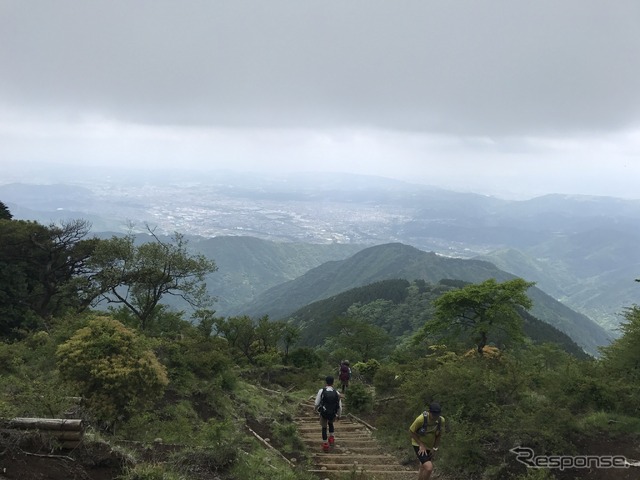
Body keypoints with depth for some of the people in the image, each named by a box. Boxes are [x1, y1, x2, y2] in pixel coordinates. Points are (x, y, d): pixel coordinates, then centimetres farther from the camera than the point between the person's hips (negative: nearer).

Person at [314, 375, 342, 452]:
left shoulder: (321, 391, -14)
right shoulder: (336, 393, -7)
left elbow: (317, 403, -10)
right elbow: (339, 406, -3)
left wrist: (316, 409, 14)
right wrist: (339, 415, 14)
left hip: (323, 413, -2)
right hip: (333, 414, 2)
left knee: (324, 428, 22)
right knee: (330, 423, 35)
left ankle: (325, 445, 22)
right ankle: (331, 438, 28)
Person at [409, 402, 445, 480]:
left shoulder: (441, 420, -18)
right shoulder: (421, 419, -31)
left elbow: (439, 435, 0)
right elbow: (411, 431, -15)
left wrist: (434, 448, -2)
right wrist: (421, 445, -18)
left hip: (430, 447, 5)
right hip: (419, 445, -5)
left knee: (423, 469, 20)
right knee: (429, 468, -22)